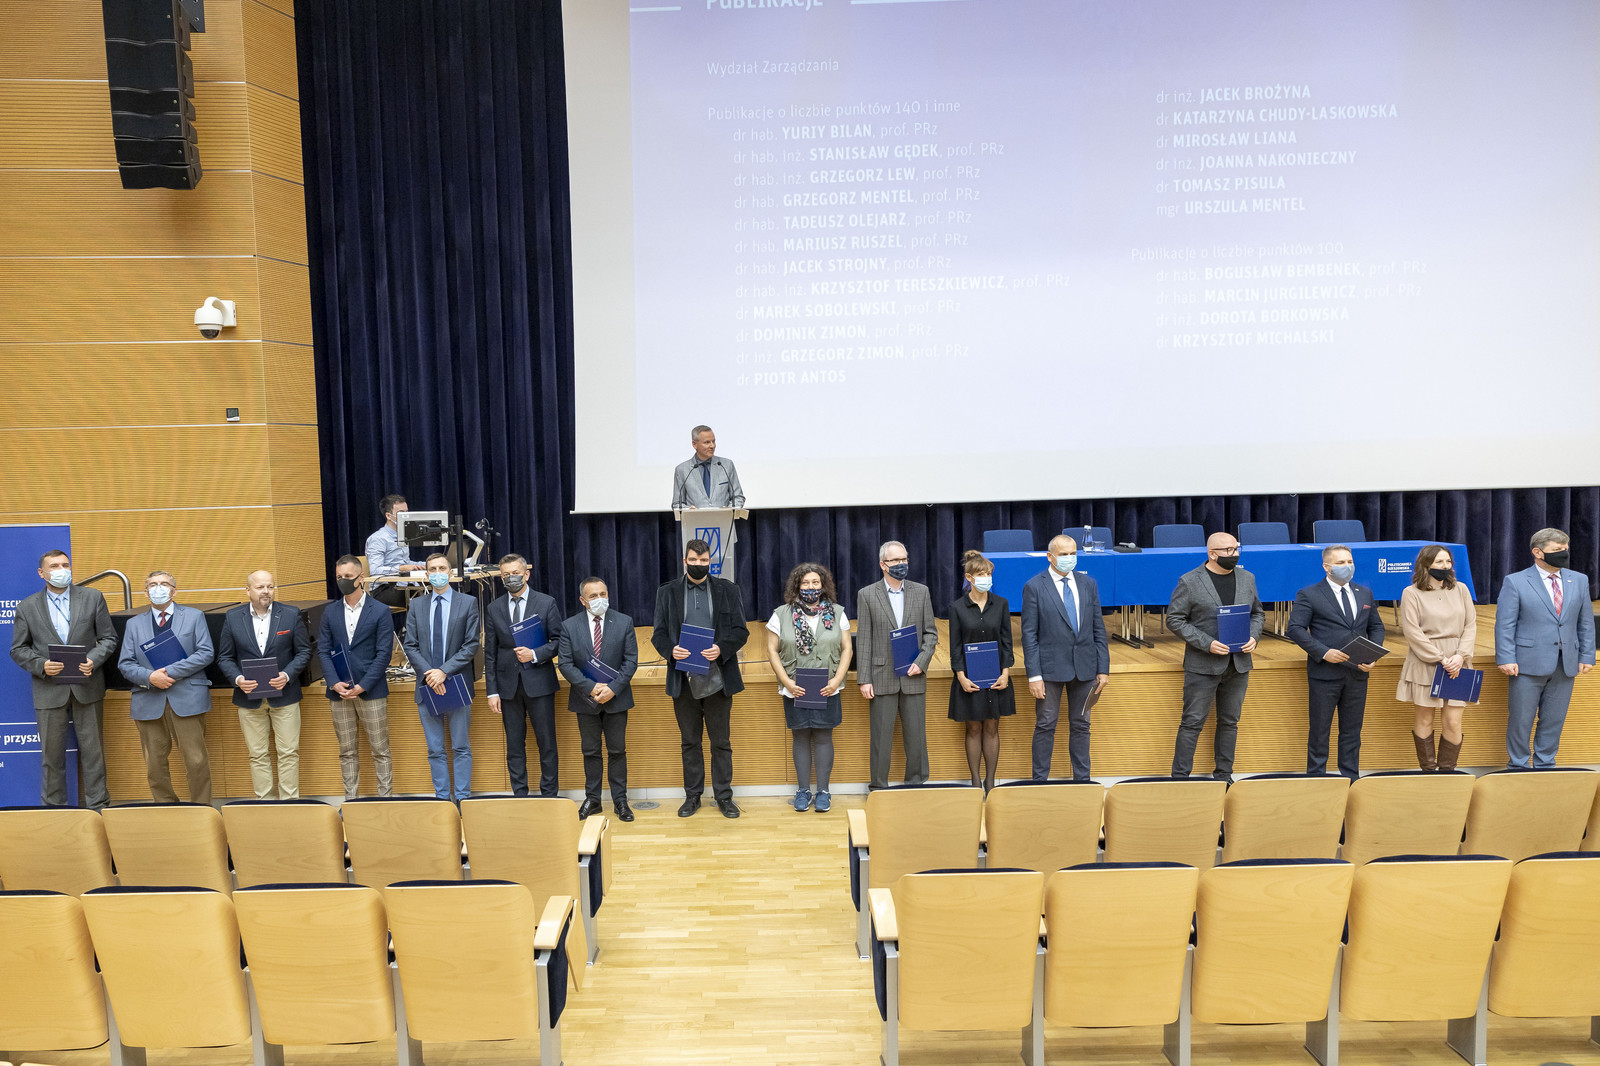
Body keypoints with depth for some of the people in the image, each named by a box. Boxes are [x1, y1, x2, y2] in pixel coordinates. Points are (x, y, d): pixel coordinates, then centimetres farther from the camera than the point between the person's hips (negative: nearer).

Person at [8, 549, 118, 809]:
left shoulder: (92, 597, 3)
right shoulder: (27, 607, 3)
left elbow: (108, 638, 5)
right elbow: (18, 650, 6)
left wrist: (94, 660, -13)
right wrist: (41, 665, -13)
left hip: (87, 687, 0)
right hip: (49, 689, 0)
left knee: (92, 749, 6)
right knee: (52, 753, 8)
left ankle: (98, 806, 16)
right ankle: (54, 809, 20)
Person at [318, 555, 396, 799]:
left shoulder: (380, 611, -2)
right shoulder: (330, 612, 9)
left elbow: (384, 653, -6)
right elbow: (323, 650, 6)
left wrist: (362, 686, -14)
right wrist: (334, 683, -8)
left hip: (371, 690, -3)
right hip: (339, 692, 3)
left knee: (380, 749, 1)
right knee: (346, 751, 10)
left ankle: (386, 798, 8)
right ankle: (350, 800, 18)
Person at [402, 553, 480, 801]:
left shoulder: (468, 602, 2)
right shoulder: (417, 605, 9)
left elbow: (471, 644, -4)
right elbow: (410, 646, 4)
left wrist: (444, 671, -14)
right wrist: (429, 675, -10)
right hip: (426, 685, 2)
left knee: (461, 748, 2)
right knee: (435, 750, 7)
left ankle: (462, 799, 8)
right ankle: (442, 798, 14)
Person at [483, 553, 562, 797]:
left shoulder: (546, 603, 0)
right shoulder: (494, 609, 7)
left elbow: (558, 641, 0)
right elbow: (490, 653, 6)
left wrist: (535, 654, -17)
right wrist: (492, 691, 1)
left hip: (539, 683, -2)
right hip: (508, 685, 2)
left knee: (546, 743, 3)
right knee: (514, 745, 8)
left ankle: (549, 795, 13)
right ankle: (519, 797, 16)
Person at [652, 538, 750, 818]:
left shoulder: (728, 590, 4)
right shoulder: (668, 592, 6)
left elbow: (740, 631, 1)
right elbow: (659, 634, 4)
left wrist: (721, 649, -18)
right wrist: (670, 650, -17)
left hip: (718, 678, -1)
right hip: (684, 679, 1)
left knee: (721, 742, 7)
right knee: (690, 742, 11)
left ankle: (724, 796, 18)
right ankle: (692, 796, 22)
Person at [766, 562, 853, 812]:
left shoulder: (837, 613, 5)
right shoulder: (782, 614, 2)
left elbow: (846, 649, 4)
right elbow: (772, 650, 1)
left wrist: (837, 680, -8)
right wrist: (787, 682, -9)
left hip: (827, 690, 0)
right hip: (795, 690, 0)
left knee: (823, 737, 3)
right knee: (801, 738, 6)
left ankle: (823, 791, 13)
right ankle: (803, 790, 17)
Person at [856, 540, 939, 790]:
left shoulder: (921, 592, 8)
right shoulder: (867, 595, 1)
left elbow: (931, 633, 9)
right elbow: (863, 640, -1)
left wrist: (921, 662, -7)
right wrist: (864, 680, -6)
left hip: (913, 677, 2)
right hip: (882, 678, -2)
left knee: (916, 736, 7)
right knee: (881, 737, 4)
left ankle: (916, 784, 19)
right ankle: (879, 786, 14)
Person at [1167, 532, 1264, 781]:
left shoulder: (1247, 578, 9)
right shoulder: (1189, 582, -7)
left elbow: (1258, 613, 19)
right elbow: (1174, 619, -7)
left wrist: (1253, 637, -2)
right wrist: (1206, 643, -16)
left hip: (1239, 664, 5)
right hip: (1202, 665, -5)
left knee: (1230, 722, 12)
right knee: (1192, 722, -2)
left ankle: (1224, 775, 23)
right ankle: (1180, 777, 4)